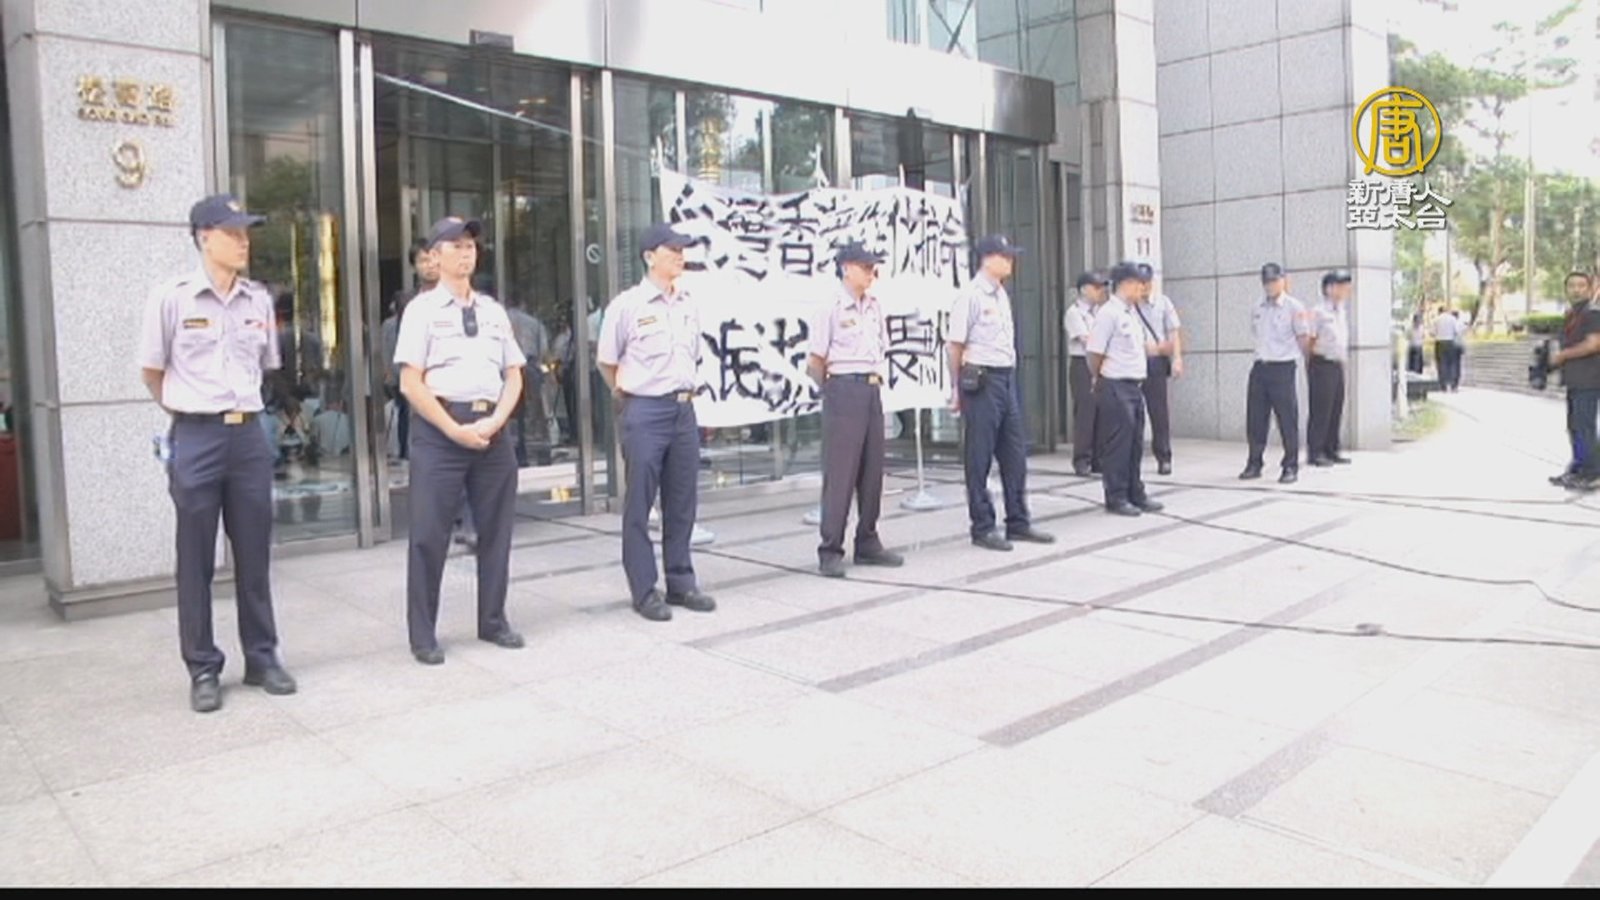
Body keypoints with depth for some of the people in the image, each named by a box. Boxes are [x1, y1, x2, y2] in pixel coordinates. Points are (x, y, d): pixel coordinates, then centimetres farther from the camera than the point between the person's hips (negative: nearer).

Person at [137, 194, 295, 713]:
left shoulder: (259, 301, 6)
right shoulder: (171, 299, -5)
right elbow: (152, 372, 4)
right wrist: (188, 410, 11)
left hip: (249, 435, 4)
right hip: (196, 438, -3)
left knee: (255, 554, 9)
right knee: (196, 560, 4)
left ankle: (262, 659, 20)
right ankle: (203, 670, 15)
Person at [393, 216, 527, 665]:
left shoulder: (494, 311, 14)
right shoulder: (422, 309, -1)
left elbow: (514, 375, 13)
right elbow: (410, 383, -8)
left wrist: (495, 421, -4)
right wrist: (454, 429, -14)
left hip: (491, 428, 5)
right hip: (439, 428, -5)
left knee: (496, 529, 11)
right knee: (430, 534, -1)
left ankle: (493, 621, 25)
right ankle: (423, 634, 10)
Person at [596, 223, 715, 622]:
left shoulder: (689, 305, 10)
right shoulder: (627, 305, -7)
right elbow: (605, 361, 0)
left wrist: (686, 390, 15)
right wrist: (629, 396, 6)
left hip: (684, 409, 6)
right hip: (645, 412, -6)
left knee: (682, 502, 11)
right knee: (639, 506, 2)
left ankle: (681, 583, 23)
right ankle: (644, 592, 10)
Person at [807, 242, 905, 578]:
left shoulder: (875, 308, 13)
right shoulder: (831, 309, -7)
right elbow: (815, 362, -5)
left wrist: (878, 379, 10)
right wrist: (834, 388, 5)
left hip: (873, 390, 7)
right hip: (844, 390, -7)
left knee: (872, 469, 9)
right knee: (840, 472, -6)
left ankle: (867, 543, 20)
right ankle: (830, 551, 0)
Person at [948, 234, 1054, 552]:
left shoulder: (1002, 295, 15)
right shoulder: (971, 296, -10)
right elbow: (956, 345, -10)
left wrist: (1011, 377, 15)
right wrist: (958, 389, -9)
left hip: (1006, 379, 8)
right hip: (981, 380, -8)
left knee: (1015, 453, 10)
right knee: (980, 458, 0)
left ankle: (1018, 522, 19)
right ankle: (982, 527, 8)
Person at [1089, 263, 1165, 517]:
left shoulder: (1133, 313, 15)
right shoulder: (1109, 313, -13)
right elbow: (1095, 354, -14)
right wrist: (1104, 379, -1)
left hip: (1134, 386, 9)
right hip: (1116, 388, -9)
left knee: (1135, 444, 13)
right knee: (1117, 445, -3)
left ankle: (1135, 494, 22)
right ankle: (1116, 498, 5)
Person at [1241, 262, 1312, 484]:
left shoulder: (1294, 307, -5)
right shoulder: (1257, 309, 11)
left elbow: (1303, 339, -1)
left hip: (1283, 368, -5)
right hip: (1259, 366, 5)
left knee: (1287, 420, -1)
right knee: (1255, 418, 7)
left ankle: (1291, 468, 7)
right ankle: (1254, 464, 18)